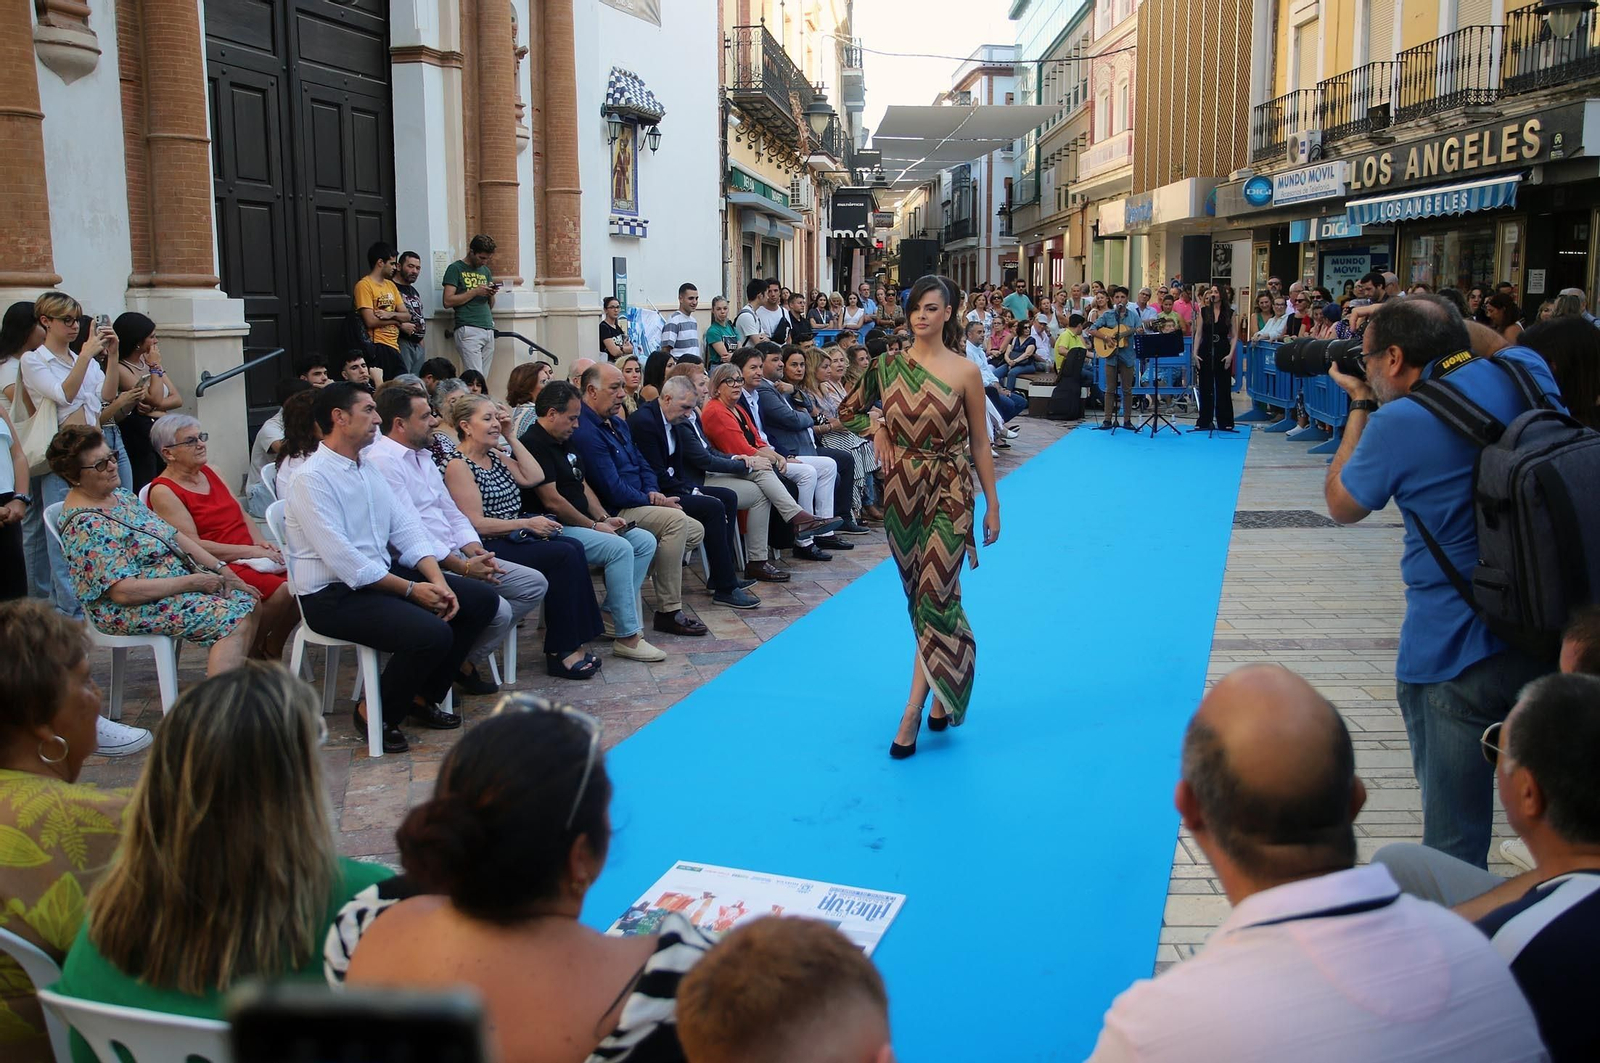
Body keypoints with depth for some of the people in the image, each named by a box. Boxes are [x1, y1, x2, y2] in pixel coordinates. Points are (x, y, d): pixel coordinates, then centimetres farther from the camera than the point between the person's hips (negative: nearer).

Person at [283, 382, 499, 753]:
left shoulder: (369, 469, 13)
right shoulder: (312, 478, -15)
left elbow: (406, 528, 8)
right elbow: (342, 559, -22)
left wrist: (437, 580, -8)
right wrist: (411, 590, -19)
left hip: (382, 576, 9)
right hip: (333, 595, -9)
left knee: (483, 601, 2)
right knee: (432, 634, -29)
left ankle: (423, 696, 13)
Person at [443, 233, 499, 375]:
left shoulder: (486, 271, 21)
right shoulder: (455, 268, 2)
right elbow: (448, 301, -7)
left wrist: (491, 294, 3)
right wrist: (475, 291, -9)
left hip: (488, 330, 6)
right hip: (468, 330, -6)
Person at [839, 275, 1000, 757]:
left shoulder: (965, 372, -3)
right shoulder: (889, 365, 3)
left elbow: (979, 442, 1)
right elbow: (849, 410, 18)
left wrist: (992, 504, 3)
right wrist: (876, 432, -2)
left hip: (949, 492, -3)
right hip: (902, 489, 3)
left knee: (935, 595, -9)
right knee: (920, 595, 12)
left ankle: (913, 713, -6)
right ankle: (940, 694, 28)